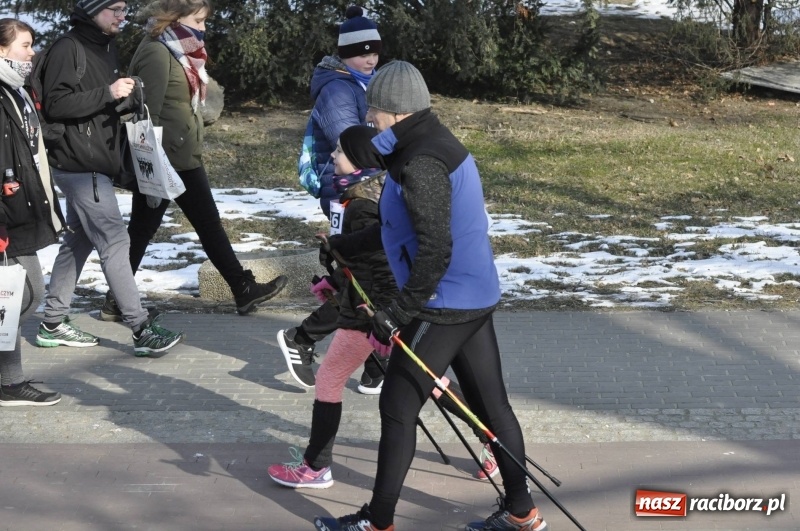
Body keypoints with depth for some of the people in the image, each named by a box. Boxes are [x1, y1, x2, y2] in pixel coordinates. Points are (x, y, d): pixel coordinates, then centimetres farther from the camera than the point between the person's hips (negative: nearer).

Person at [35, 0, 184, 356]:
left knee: (78, 242, 13)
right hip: (78, 166, -10)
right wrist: (108, 94, -24)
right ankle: (142, 331, -10)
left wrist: (124, 95, 8)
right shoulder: (67, 50, -13)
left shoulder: (108, 49, 16)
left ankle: (53, 324, 21)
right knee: (115, 241, -11)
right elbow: (56, 104, -20)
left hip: (97, 166, 10)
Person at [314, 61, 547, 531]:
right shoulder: (434, 143, 10)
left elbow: (434, 250, -26)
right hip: (476, 296, 10)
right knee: (490, 403, 15)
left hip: (446, 305, -10)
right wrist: (346, 246, 24)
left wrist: (400, 311, -20)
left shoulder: (421, 163, -21)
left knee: (398, 406, 2)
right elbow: (407, 225, 20)